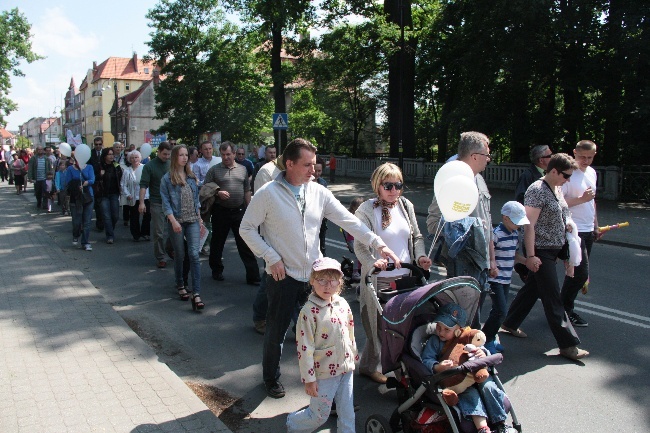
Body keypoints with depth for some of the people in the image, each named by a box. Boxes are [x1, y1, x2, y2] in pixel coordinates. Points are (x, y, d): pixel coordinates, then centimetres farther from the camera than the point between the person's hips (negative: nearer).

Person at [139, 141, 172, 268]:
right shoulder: (150, 166, -3)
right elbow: (143, 185, -8)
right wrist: (142, 202, -18)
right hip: (157, 204, -3)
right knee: (159, 233, 1)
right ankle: (160, 258, 10)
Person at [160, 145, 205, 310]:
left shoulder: (192, 177, 11)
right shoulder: (167, 178, -1)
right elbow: (165, 202, -5)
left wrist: (200, 220, 12)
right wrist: (173, 221, -17)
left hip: (193, 220, 3)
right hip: (177, 221, -2)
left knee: (194, 254, -9)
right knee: (179, 255, 9)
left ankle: (196, 294, -13)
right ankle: (180, 285, 30)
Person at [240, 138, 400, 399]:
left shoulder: (319, 192, 0)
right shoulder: (268, 194, -11)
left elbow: (348, 221, -3)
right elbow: (247, 229, -5)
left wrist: (378, 243, -11)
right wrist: (271, 257, -13)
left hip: (314, 274, 3)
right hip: (283, 276, -3)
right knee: (276, 332, 11)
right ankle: (271, 379, 35)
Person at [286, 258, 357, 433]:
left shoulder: (342, 304, 0)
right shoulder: (309, 311, -19)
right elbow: (305, 347, -17)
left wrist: (353, 356, 18)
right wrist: (309, 379, -15)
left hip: (345, 369, 5)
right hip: (324, 373, -5)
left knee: (347, 412, 13)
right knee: (320, 415, 10)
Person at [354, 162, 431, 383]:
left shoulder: (406, 206, 10)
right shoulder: (366, 210, -8)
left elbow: (417, 236, 18)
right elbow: (359, 245, -14)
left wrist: (420, 256, 0)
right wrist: (373, 262, -32)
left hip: (406, 276, 6)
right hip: (379, 279, -5)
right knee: (379, 324, 2)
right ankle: (371, 366, 22)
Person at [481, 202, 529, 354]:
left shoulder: (515, 234, 10)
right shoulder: (496, 234, -17)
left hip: (506, 279, 9)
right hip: (495, 279, -8)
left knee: (500, 311, 14)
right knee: (501, 311, -10)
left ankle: (490, 338, 27)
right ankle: (486, 340, 3)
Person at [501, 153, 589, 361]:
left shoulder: (557, 189, 10)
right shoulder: (537, 190, -18)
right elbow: (529, 225, -21)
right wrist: (530, 255, -22)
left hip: (553, 250, 9)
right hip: (540, 252, -9)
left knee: (532, 288, 17)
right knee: (553, 298, -3)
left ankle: (509, 323, 32)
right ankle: (568, 344, 3)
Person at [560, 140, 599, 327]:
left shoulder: (592, 173, 13)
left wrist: (596, 226, 23)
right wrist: (582, 199, -21)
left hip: (588, 230, 9)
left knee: (577, 272, 12)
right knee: (581, 273, -10)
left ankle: (566, 308, 22)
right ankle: (565, 310, 5)